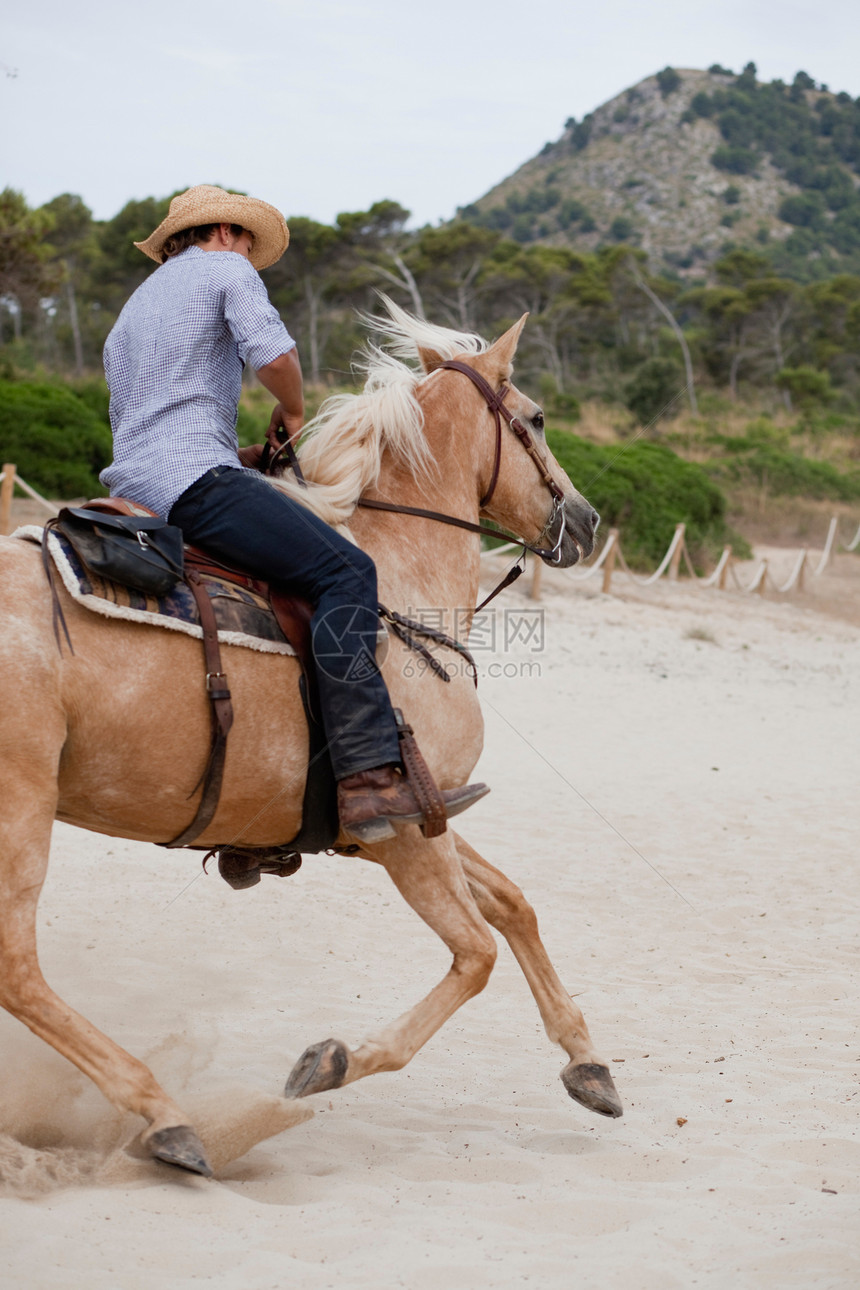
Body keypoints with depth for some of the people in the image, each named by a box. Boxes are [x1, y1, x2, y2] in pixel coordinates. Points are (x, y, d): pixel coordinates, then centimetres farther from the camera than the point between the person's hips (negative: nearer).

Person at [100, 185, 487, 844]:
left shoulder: (131, 312, 32)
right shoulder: (226, 268, 7)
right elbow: (274, 352, -11)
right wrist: (294, 411, 9)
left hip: (132, 485, 10)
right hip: (193, 475, -10)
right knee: (343, 572, -18)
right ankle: (369, 775, -34)